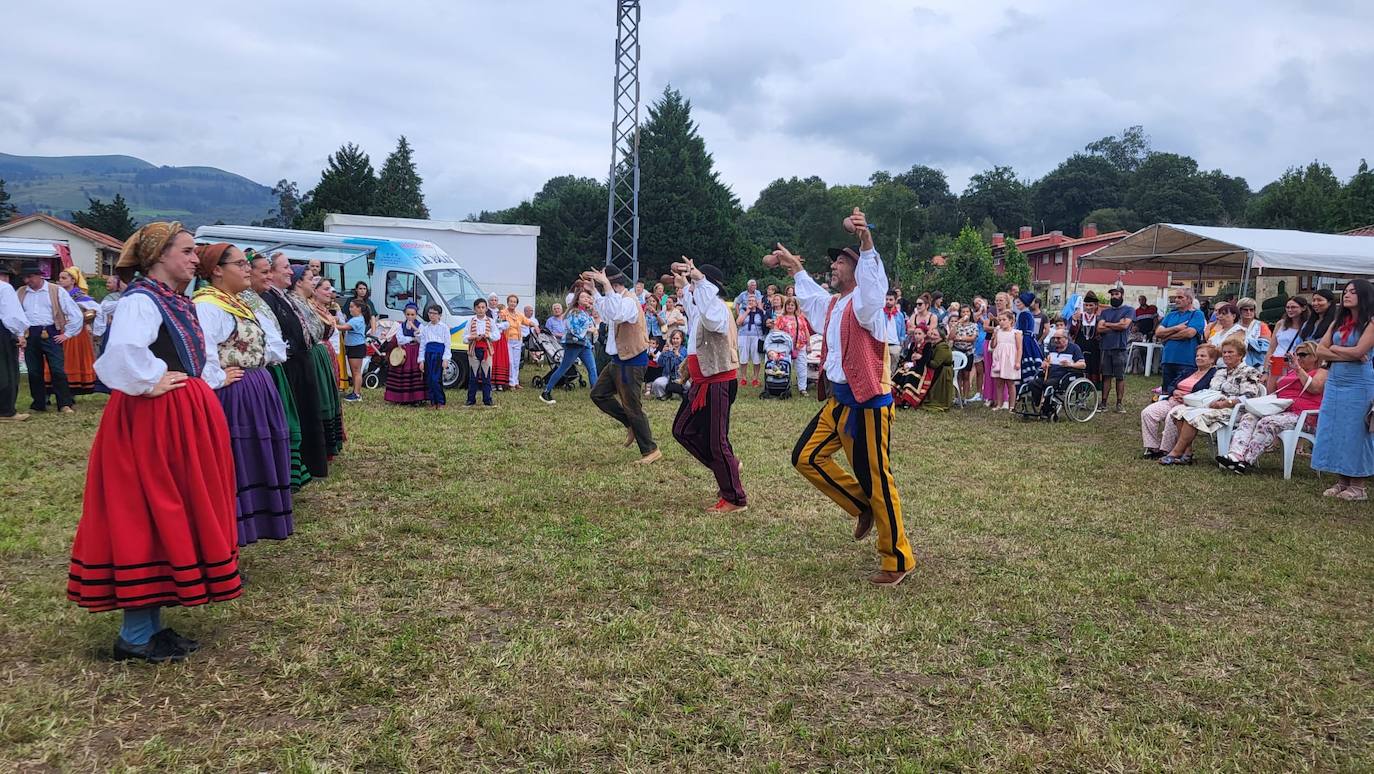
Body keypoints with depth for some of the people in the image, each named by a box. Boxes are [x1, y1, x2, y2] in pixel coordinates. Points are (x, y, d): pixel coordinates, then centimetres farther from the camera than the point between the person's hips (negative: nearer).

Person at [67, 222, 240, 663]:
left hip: (181, 418, 10)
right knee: (146, 518, -4)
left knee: (171, 516, 13)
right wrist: (150, 384, -21)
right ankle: (134, 638, 6)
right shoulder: (141, 299, -15)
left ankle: (151, 623, 23)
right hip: (151, 421, -10)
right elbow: (124, 350, -35)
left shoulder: (175, 301, 14)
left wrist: (202, 381, 10)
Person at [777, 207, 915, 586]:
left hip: (867, 404, -9)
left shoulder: (865, 302, -13)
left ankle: (899, 560, 10)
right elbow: (811, 295, 36)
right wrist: (794, 267, 42)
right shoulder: (833, 304, 14)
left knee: (875, 480, -3)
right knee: (807, 457, 12)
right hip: (838, 401, 9)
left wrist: (866, 241, -52)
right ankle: (861, 507, 24)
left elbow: (873, 280, -36)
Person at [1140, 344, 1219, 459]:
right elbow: (1173, 386, 24)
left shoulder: (1214, 374, 2)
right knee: (1147, 412, -15)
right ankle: (1152, 448, -16)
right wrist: (1175, 392, 0)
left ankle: (1165, 451, -27)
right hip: (1172, 401, 8)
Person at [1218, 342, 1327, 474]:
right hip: (1280, 410, 7)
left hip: (1300, 415, -6)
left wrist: (1298, 369, -7)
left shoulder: (1321, 372, 12)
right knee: (1248, 417, -22)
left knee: (1267, 423, -33)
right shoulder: (1290, 372, 31)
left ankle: (1247, 461, -40)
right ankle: (1235, 454, -43)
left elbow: (1315, 388, -10)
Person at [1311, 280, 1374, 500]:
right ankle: (1341, 481, 13)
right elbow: (1320, 351, 4)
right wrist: (1347, 355, -9)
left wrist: (1334, 348, -1)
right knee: (1333, 431, 5)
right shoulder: (1338, 322, 12)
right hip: (1335, 381, 6)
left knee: (1355, 432, -2)